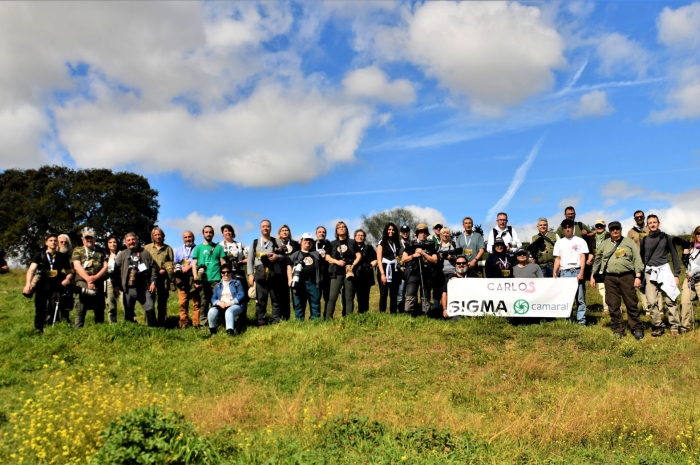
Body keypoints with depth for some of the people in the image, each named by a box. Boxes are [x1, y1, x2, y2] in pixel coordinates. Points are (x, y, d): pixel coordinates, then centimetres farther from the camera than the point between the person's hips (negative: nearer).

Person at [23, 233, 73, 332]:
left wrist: (67, 279, -8)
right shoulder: (39, 255, 6)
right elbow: (31, 269, -8)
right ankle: (38, 331, 17)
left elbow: (69, 272, 16)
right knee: (40, 312, 4)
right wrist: (28, 283, -25)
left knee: (54, 312, -10)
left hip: (56, 288, 0)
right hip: (42, 288, 0)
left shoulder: (63, 257, 11)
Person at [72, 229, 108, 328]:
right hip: (82, 283, -2)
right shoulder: (77, 250, 12)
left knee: (100, 310, 5)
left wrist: (94, 277, -12)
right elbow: (77, 266, -2)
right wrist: (88, 279, -14)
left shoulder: (101, 252, 17)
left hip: (99, 284, 3)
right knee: (80, 310, -11)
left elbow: (105, 267, 6)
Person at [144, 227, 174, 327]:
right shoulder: (147, 248, 10)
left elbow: (172, 263, 6)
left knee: (162, 301, 6)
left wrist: (165, 270, -8)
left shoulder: (168, 248, 10)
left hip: (164, 278, 1)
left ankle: (161, 323, 13)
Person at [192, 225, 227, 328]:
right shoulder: (198, 248, 12)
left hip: (216, 279, 0)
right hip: (202, 280, 0)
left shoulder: (218, 247, 12)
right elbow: (194, 264, 7)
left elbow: (223, 263, 9)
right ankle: (202, 324, 3)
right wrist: (196, 279, -5)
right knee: (203, 303, 0)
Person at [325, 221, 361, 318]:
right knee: (332, 297, -8)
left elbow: (359, 256, 5)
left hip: (349, 272, 0)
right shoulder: (333, 244, 13)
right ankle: (328, 319, -7)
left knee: (349, 298, 0)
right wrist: (337, 261, -11)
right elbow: (327, 257, 7)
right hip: (336, 273, 0)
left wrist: (353, 265, -10)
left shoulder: (352, 242, 10)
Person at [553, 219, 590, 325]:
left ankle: (581, 321, -1)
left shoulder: (580, 241, 7)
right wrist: (554, 272, 0)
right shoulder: (559, 243, 15)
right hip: (564, 272, 2)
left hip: (577, 271, -2)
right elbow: (557, 259, 13)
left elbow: (583, 257, 1)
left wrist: (581, 272, -10)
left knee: (580, 298, -3)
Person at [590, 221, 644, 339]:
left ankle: (637, 329, 9)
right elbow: (597, 260, 18)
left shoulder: (629, 242, 7)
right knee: (613, 305, 3)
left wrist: (638, 276, -5)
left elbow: (637, 260, 3)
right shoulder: (604, 244, 14)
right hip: (610, 278, 2)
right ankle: (618, 329, 13)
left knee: (631, 304, 0)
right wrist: (593, 275, 15)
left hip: (627, 276, -2)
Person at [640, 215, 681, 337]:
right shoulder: (644, 240, 9)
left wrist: (676, 274, -1)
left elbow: (674, 255, 5)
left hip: (664, 269, -2)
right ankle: (658, 326, 6)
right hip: (650, 272, 2)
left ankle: (674, 326, 3)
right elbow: (641, 258, 15)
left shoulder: (665, 237, 4)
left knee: (669, 300, -6)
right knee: (651, 302, -4)